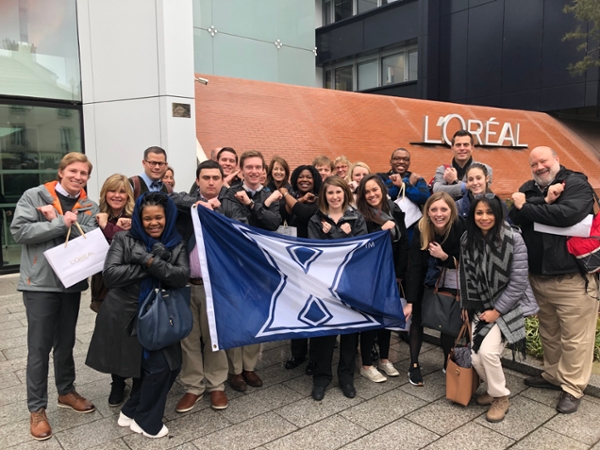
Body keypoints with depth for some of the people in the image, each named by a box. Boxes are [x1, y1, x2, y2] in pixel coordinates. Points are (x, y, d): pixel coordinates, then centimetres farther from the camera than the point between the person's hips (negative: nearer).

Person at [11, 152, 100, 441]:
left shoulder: (89, 207, 5)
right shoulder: (34, 196, -4)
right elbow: (19, 231, -14)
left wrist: (58, 219, -17)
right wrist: (62, 224, -19)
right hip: (40, 282, -3)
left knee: (66, 342, 17)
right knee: (40, 347, 3)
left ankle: (66, 391, 36)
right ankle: (36, 409, 17)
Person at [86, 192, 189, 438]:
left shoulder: (176, 244, 2)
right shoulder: (124, 239, -4)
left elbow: (182, 277, -12)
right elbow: (110, 275, -16)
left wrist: (152, 262, -24)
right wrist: (148, 266, -17)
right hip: (126, 315, -4)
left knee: (171, 365, 2)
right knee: (159, 366, -6)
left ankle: (132, 411, 26)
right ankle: (146, 420, 20)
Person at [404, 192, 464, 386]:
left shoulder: (461, 228, -25)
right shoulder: (421, 230, -24)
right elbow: (414, 266, -26)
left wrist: (444, 256, -33)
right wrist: (410, 301, -30)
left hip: (451, 281, 0)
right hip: (426, 279, 0)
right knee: (417, 318, -2)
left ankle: (449, 363, 22)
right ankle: (414, 365, 11)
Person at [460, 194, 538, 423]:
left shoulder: (513, 239, -17)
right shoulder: (467, 240, -4)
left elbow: (518, 281, -15)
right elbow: (467, 277, 4)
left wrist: (497, 311, -13)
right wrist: (474, 310, 3)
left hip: (508, 305, -4)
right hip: (482, 307, 4)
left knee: (488, 351, -19)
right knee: (475, 356, -6)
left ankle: (501, 396, 9)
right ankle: (493, 388, 26)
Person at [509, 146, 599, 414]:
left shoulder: (577, 184, -7)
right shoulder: (529, 188, 10)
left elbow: (567, 214, -26)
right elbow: (514, 216, -7)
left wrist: (526, 207, -15)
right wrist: (544, 201, -19)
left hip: (572, 277, -6)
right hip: (538, 276, 6)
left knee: (574, 337, 2)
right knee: (548, 333, 18)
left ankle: (572, 388, 15)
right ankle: (553, 376, 34)